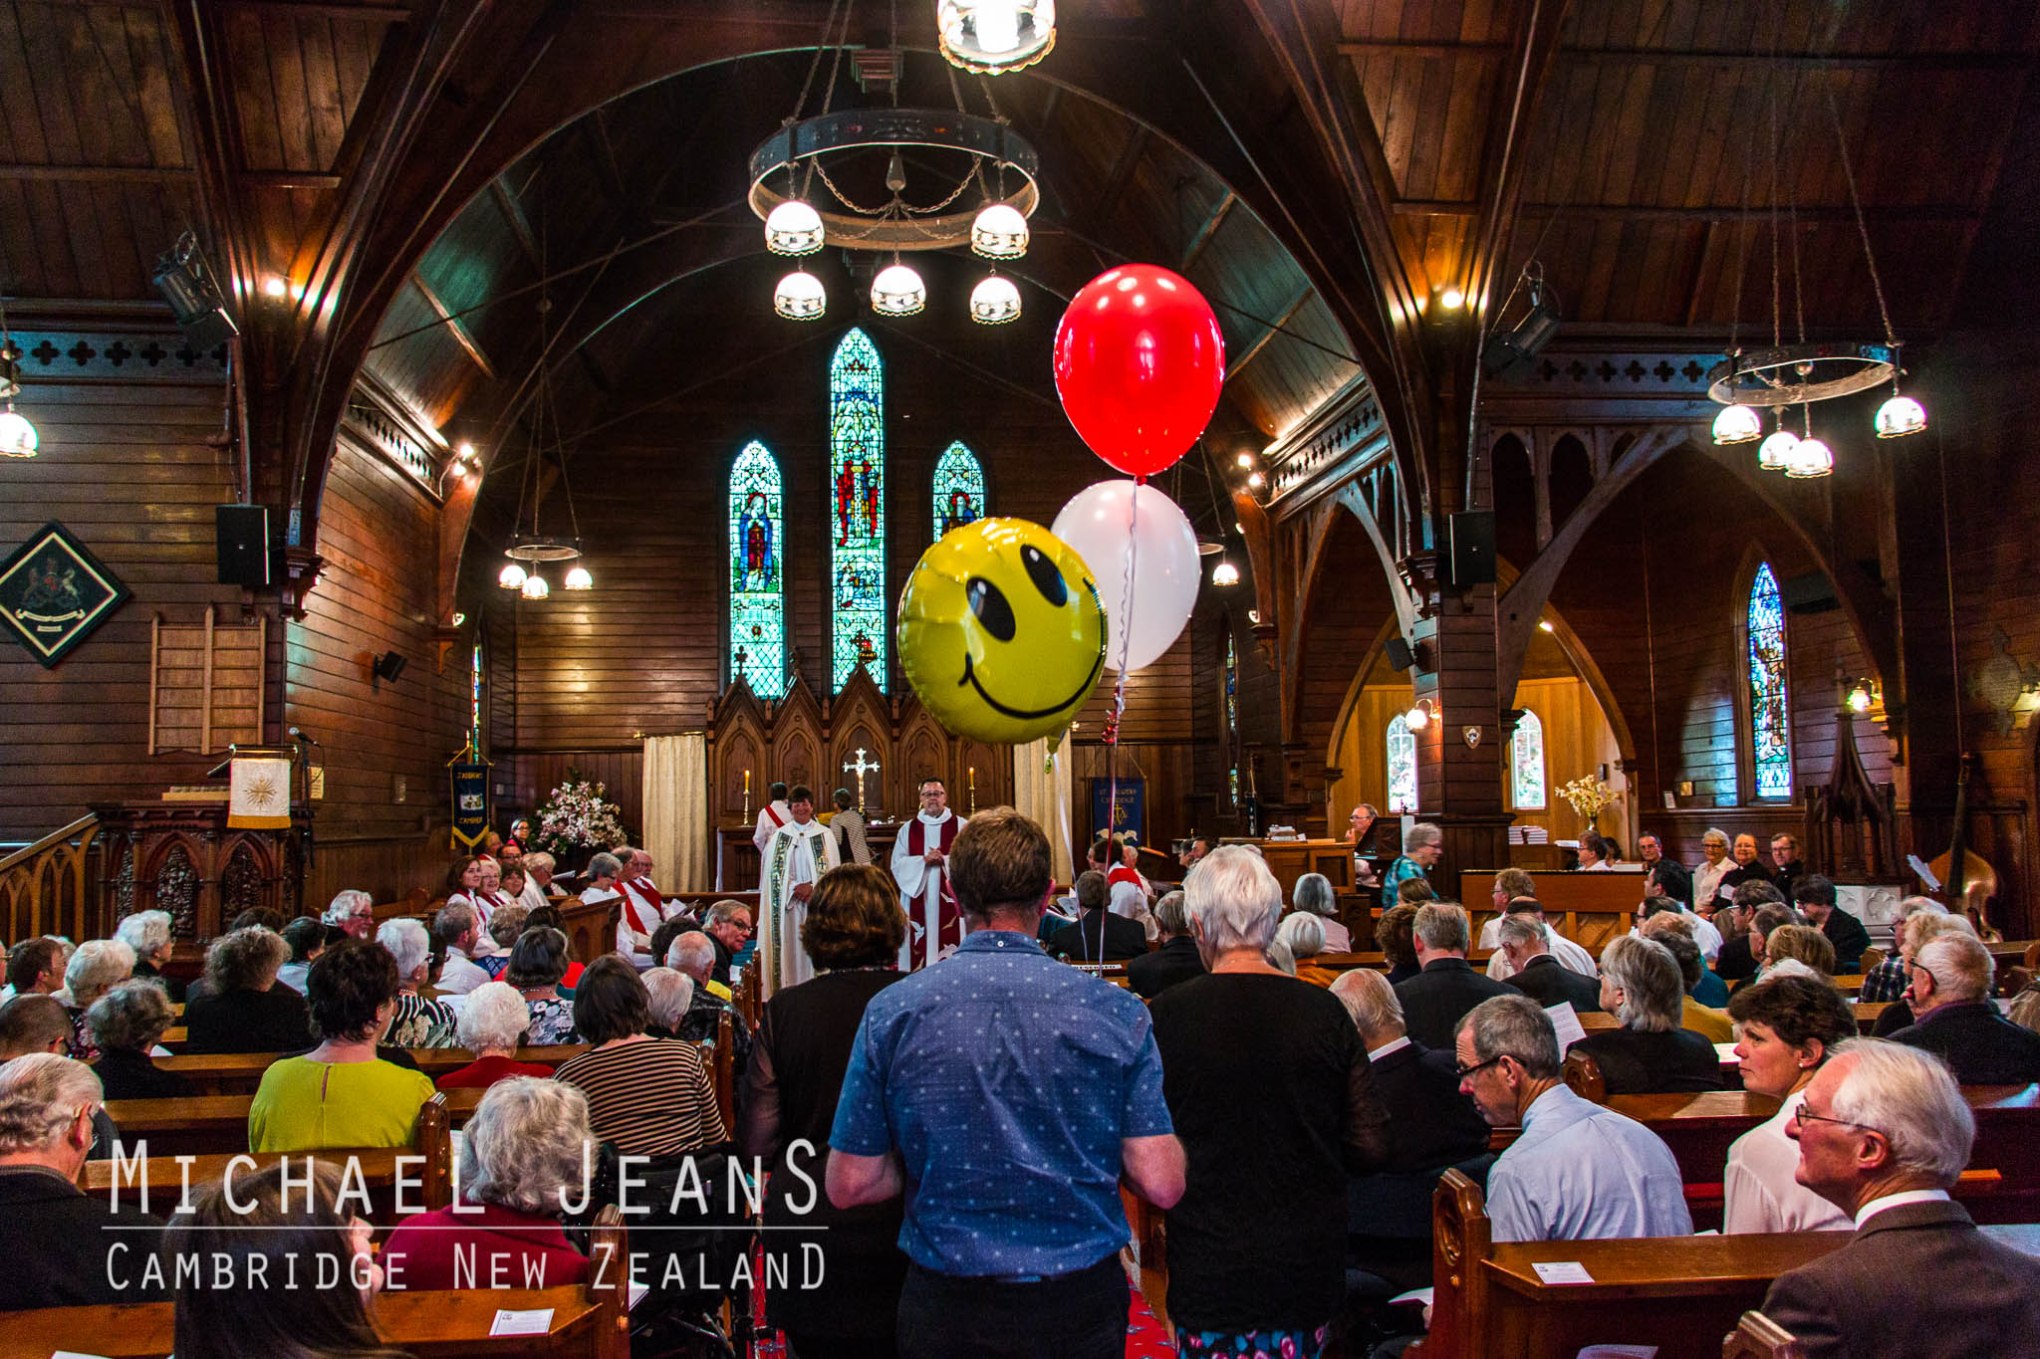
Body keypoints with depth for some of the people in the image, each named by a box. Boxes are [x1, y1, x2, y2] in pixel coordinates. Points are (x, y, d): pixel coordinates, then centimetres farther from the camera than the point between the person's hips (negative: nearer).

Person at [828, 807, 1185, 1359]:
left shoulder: (891, 1012, -10)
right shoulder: (1116, 1010, -11)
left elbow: (848, 1185, -6)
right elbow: (1162, 1184, -12)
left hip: (945, 1312, 0)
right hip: (1081, 1306, 0)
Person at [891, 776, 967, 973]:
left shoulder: (961, 826, 5)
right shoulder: (908, 829, 11)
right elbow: (897, 864, 3)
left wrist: (944, 860, -16)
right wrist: (924, 860, -12)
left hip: (950, 901, -2)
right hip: (918, 901, 2)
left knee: (951, 942, -6)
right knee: (919, 948, -2)